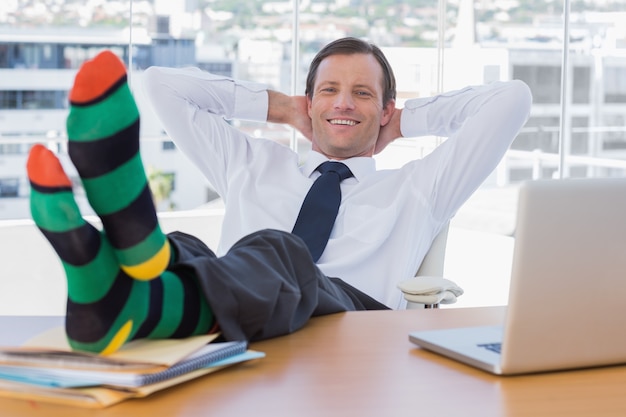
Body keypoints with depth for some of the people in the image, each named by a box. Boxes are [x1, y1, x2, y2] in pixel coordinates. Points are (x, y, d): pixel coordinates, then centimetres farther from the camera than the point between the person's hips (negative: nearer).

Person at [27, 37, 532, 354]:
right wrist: (279, 107, 40)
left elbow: (512, 99, 24)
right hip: (225, 331, 3)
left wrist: (408, 119, 33)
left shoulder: (415, 188, 29)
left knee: (273, 252, -37)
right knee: (188, 252, -33)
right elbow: (162, 84, 39)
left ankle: (133, 296, -69)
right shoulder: (253, 166, 36)